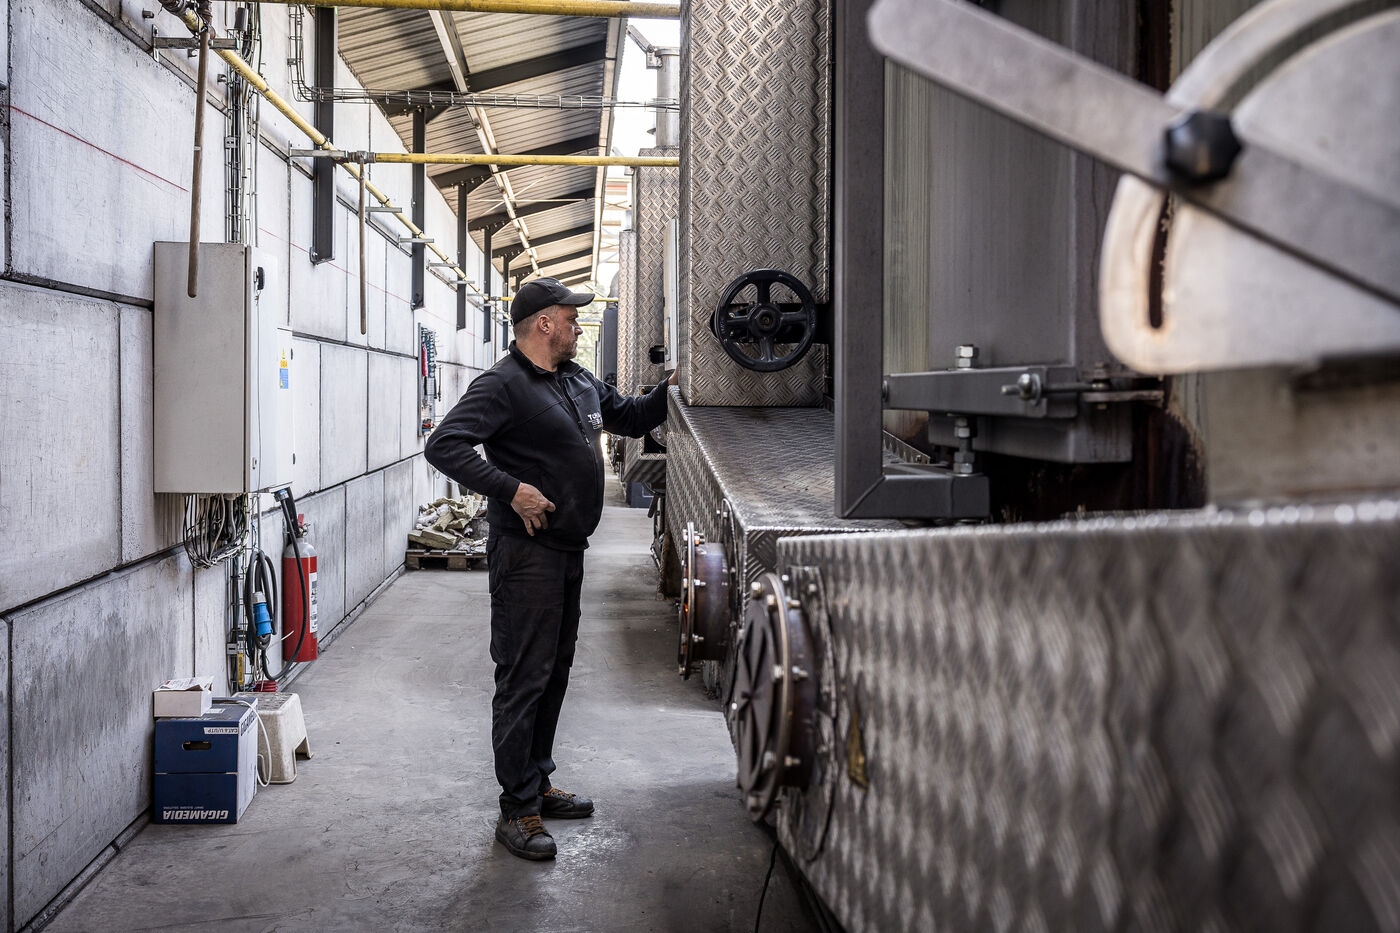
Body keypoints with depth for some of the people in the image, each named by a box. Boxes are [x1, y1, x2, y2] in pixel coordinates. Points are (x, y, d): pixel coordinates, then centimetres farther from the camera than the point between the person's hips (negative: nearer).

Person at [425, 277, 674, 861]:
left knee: (553, 674, 17)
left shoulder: (579, 382, 15)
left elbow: (630, 418, 29)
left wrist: (669, 392, 12)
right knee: (523, 679, -5)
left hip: (569, 550, 9)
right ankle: (517, 811, 3)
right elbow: (444, 446, -21)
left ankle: (538, 784, 30)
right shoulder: (502, 385, -13)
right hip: (526, 554, -9)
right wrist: (512, 489, -26)